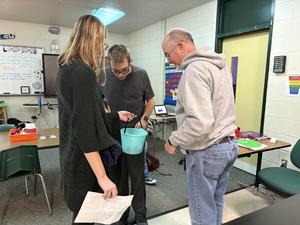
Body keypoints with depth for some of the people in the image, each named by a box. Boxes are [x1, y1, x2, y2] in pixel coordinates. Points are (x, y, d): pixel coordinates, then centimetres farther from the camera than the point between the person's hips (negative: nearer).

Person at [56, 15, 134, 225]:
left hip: (72, 156, 9)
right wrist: (102, 177, -24)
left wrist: (116, 116, 22)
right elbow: (84, 128, -27)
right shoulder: (84, 72, -23)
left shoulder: (66, 69, 8)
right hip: (85, 161, -9)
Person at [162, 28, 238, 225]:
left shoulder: (194, 69, -20)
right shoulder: (220, 65, 9)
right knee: (216, 204, 23)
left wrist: (173, 141, -14)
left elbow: (200, 122, -29)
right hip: (229, 144, 9)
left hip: (206, 151, -9)